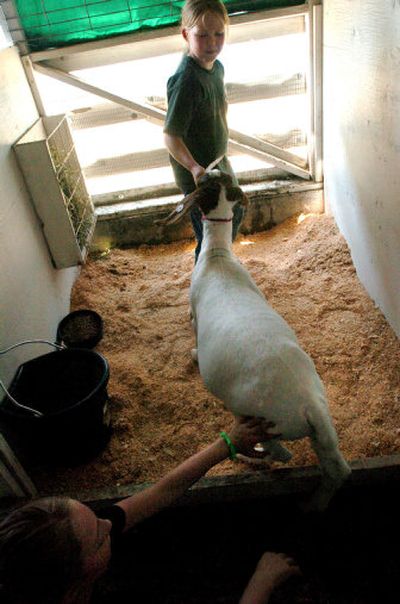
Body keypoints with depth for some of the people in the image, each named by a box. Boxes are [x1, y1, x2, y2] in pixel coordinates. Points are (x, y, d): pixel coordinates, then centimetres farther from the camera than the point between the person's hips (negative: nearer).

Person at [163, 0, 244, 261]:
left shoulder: (216, 66, -1)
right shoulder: (187, 80, -28)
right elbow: (171, 136, -28)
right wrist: (195, 168, -43)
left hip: (219, 162, 9)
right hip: (197, 174, -9)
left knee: (235, 214, 28)